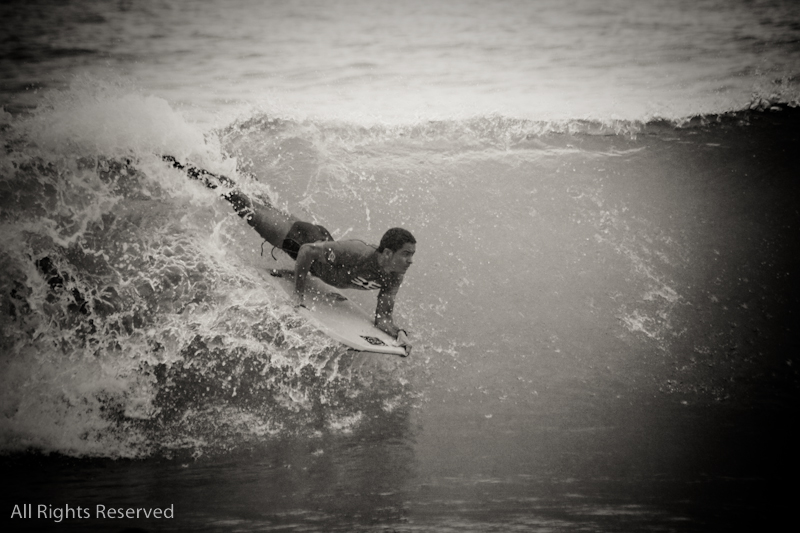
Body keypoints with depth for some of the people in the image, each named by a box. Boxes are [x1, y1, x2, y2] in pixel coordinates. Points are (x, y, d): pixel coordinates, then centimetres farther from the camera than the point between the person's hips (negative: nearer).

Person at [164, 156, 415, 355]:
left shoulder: (394, 277, -23)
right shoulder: (358, 255, -44)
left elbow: (383, 317, -15)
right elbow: (308, 250, -36)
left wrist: (398, 332, -36)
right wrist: (299, 295, -35)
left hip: (325, 242, 5)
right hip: (305, 239, -5)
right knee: (249, 211, 8)